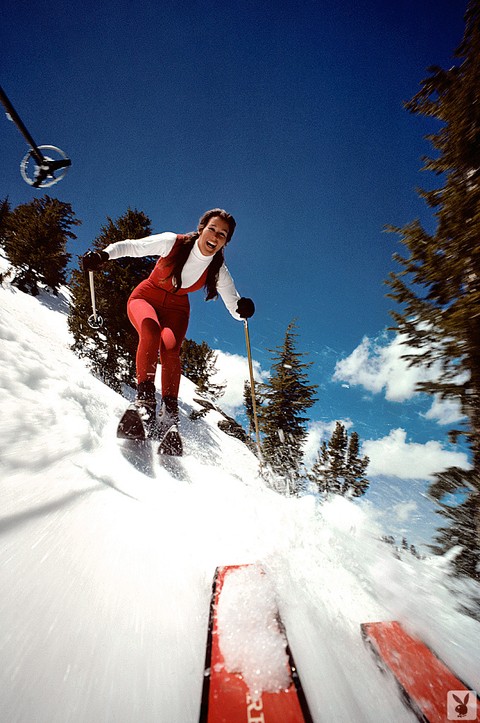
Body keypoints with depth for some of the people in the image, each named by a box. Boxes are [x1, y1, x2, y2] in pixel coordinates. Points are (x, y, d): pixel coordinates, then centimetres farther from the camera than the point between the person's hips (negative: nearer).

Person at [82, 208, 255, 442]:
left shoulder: (218, 271, -12)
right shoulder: (172, 243, -18)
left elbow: (234, 308, -12)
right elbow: (131, 246, -11)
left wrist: (243, 309, -35)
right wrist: (104, 254, -29)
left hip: (176, 309, 1)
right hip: (145, 297, -1)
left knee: (170, 349, -28)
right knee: (151, 330, -36)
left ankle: (170, 410, -21)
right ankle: (145, 395, -31)